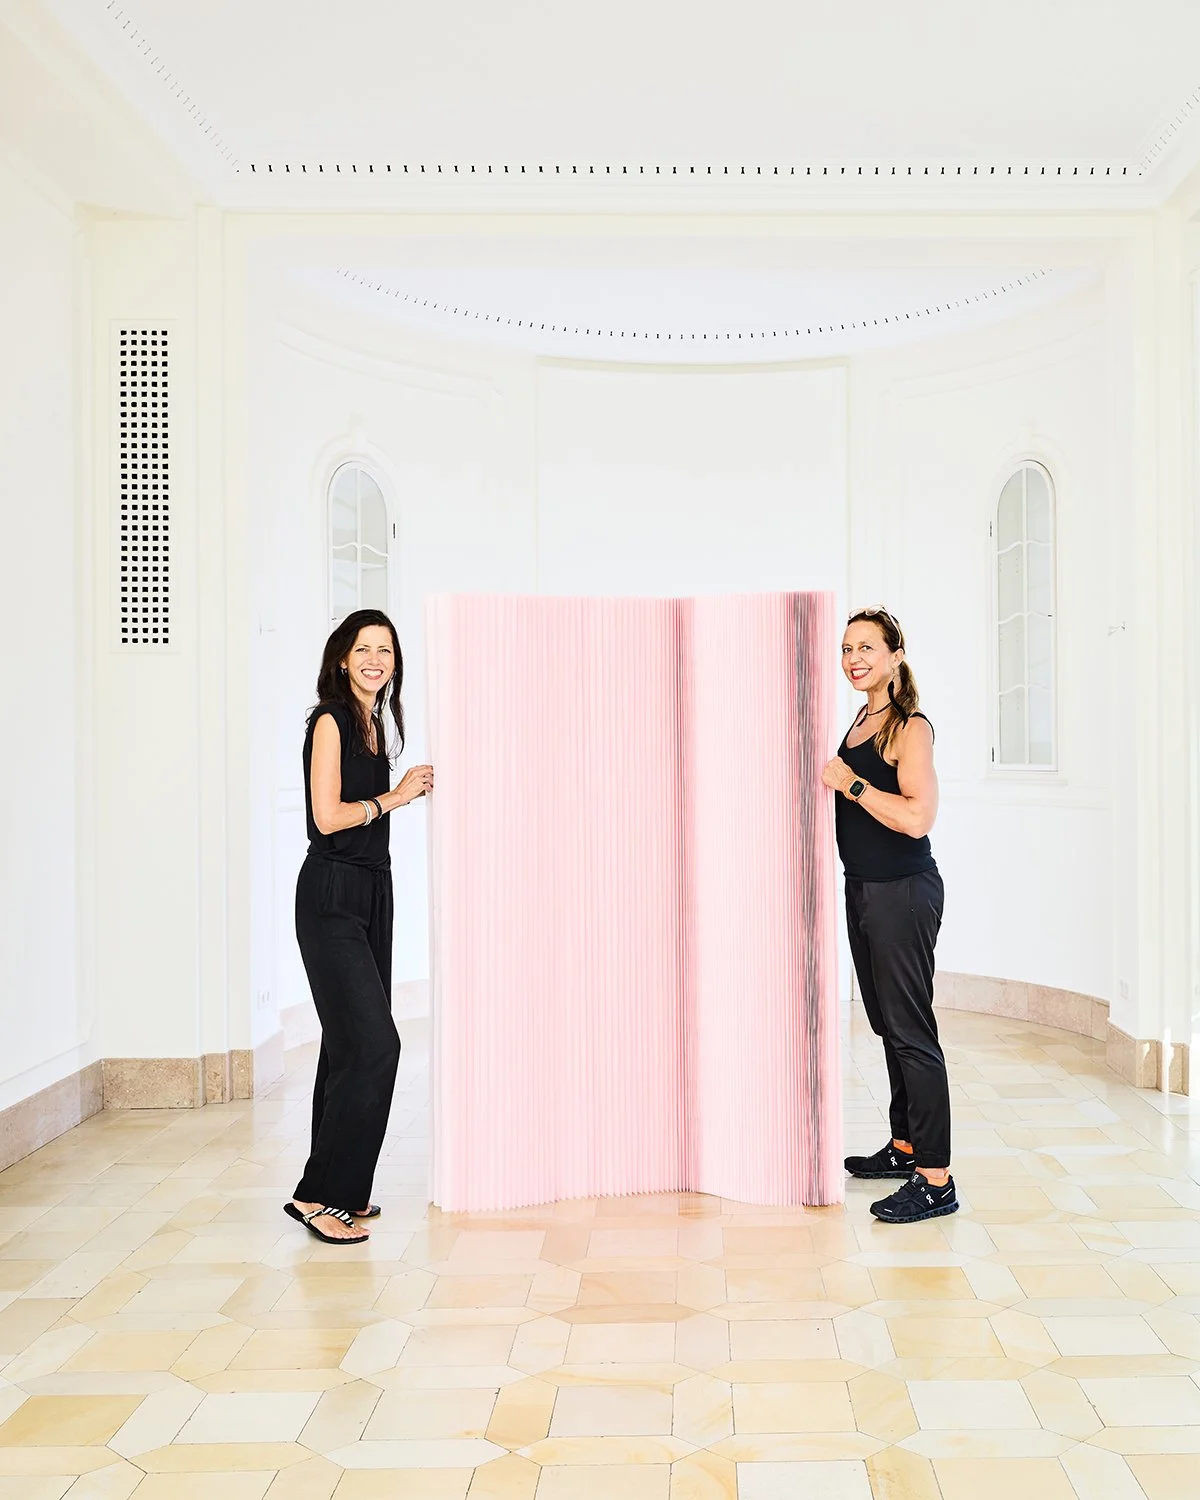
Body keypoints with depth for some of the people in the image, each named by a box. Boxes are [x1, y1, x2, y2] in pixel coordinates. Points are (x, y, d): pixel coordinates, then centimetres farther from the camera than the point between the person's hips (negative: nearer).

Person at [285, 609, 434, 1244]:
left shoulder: (375, 721, 15)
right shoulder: (331, 720, -10)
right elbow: (327, 816, -17)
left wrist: (414, 788, 9)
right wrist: (393, 796, -9)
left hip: (370, 893, 9)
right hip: (331, 898, -9)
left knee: (351, 1042, 12)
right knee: (374, 1043, -13)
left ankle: (342, 1188, 23)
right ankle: (318, 1193, -4)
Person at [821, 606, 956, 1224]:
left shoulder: (910, 726, -13)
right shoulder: (861, 721, 13)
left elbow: (917, 816, -24)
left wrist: (850, 782, -18)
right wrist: (831, 781, 11)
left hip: (903, 891, -9)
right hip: (864, 888, 9)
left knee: (910, 1030, -6)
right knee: (888, 1023, 17)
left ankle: (936, 1180, 2)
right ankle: (904, 1146, 31)